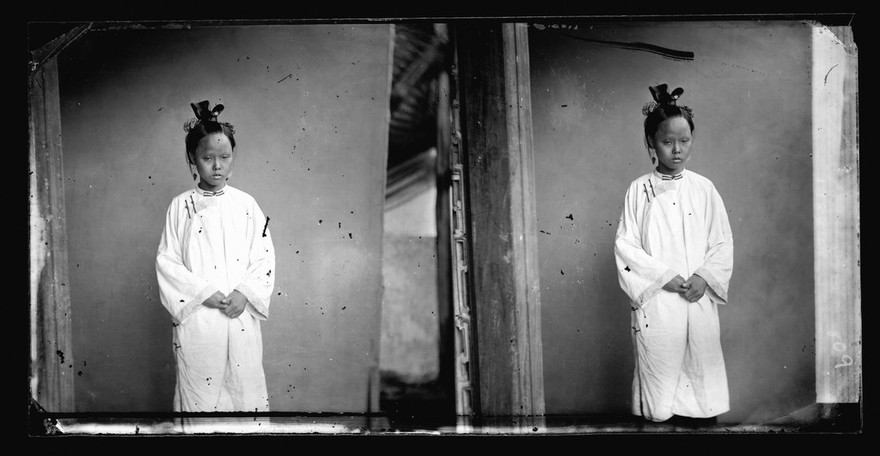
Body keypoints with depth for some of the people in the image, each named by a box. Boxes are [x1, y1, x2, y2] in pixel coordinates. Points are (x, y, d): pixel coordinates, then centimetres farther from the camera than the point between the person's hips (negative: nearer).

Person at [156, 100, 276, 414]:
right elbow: (167, 262, -3)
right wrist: (203, 293, -13)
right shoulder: (181, 207, 0)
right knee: (199, 394, 4)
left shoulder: (246, 205, 3)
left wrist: (244, 293, -12)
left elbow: (264, 257, 2)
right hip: (196, 318, -1)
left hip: (241, 316, 1)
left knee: (245, 387, 6)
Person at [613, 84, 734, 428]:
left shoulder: (703, 189, 5)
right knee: (660, 375, 0)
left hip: (700, 300, 2)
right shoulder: (639, 190, 0)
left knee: (702, 370, 4)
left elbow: (723, 243, 6)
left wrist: (704, 277, -10)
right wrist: (663, 277, -11)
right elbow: (625, 246, -3)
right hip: (656, 303, -2)